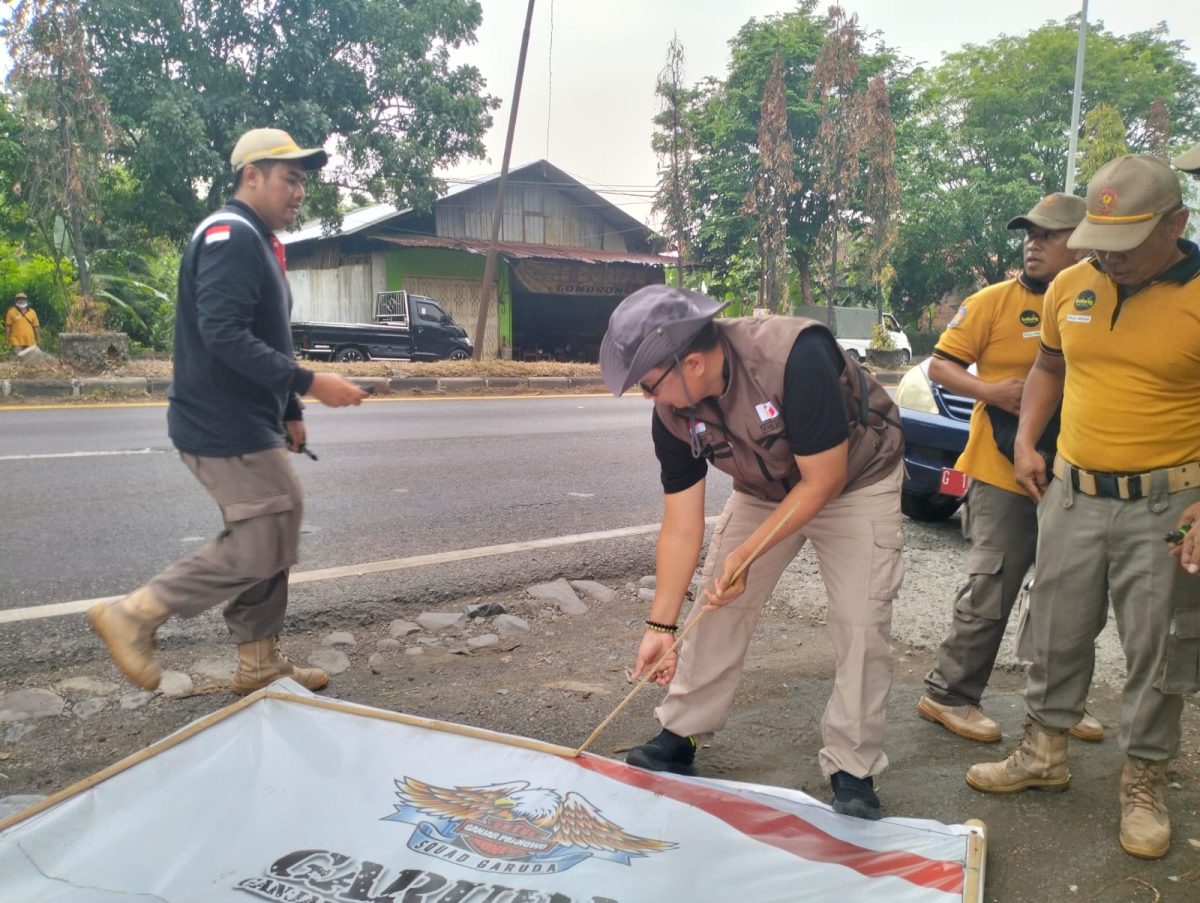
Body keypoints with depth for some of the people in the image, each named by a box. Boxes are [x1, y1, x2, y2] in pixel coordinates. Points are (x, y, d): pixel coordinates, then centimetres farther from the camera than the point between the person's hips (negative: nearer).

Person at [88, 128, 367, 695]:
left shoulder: (256, 242, 18)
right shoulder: (230, 235, -15)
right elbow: (224, 335, -27)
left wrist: (289, 412, 19)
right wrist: (310, 384, -27)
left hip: (249, 424, 11)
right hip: (226, 429, -11)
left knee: (269, 537, 13)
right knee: (261, 546, -7)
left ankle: (260, 664, 24)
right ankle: (134, 613, 5)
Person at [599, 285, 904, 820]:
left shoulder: (796, 356, -38)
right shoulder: (672, 413, -20)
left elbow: (824, 480, -29)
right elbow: (681, 525, -13)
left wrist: (748, 553, -28)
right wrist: (660, 624, -12)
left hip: (855, 482, -4)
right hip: (764, 490, 5)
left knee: (861, 624, -11)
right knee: (718, 606, 2)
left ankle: (852, 771, 6)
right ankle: (679, 737, 18)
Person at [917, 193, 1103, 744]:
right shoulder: (994, 301, -5)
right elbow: (940, 365, -4)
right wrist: (991, 390, -19)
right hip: (1003, 474, -5)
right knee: (990, 594, -1)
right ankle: (948, 694, 14)